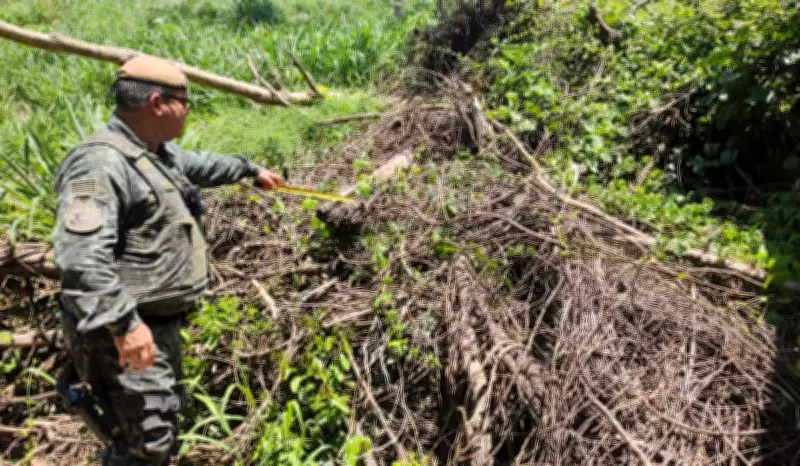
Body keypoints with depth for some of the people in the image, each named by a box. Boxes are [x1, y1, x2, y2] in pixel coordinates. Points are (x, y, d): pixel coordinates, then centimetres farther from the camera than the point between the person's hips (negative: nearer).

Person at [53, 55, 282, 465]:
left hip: (160, 320, 11)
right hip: (126, 330, -11)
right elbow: (81, 258, -33)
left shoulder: (160, 152, 10)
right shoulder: (101, 164, -23)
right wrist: (122, 324, -37)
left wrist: (250, 170, 44)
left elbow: (202, 165, 32)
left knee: (166, 415, 23)